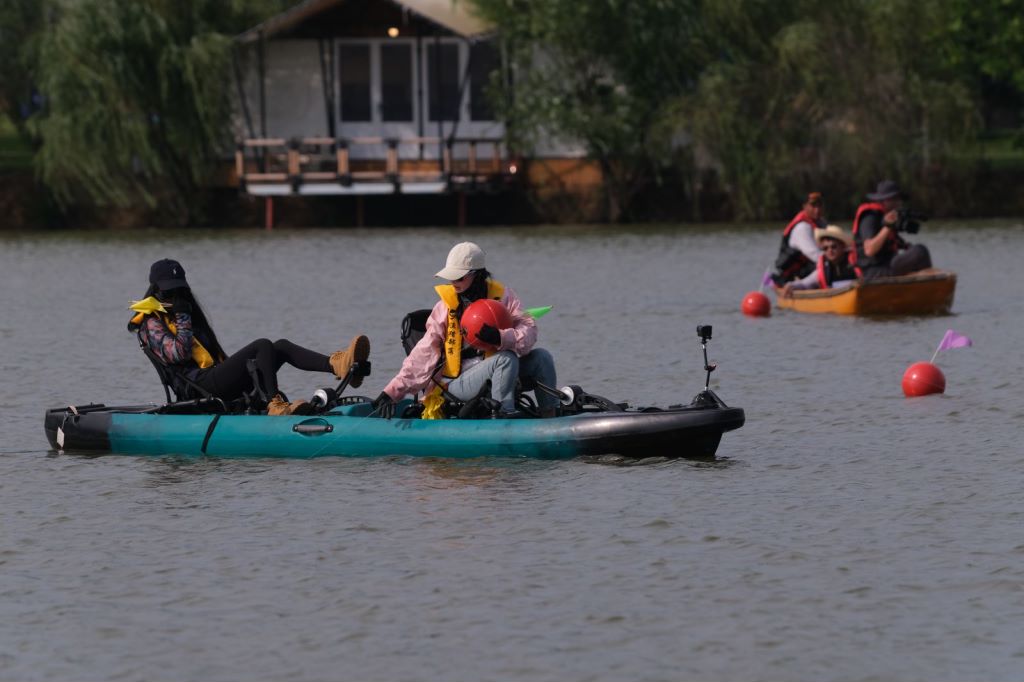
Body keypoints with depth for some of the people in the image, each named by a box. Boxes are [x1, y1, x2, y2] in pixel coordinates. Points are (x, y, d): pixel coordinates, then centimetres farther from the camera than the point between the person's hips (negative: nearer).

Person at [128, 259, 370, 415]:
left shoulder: (188, 311, 29)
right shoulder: (151, 323, 1)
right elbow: (178, 355, -16)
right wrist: (182, 319, -9)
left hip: (217, 378, 9)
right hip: (200, 384, -9)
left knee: (281, 347, -8)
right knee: (263, 346, -24)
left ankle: (338, 365, -29)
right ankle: (275, 406, -35)